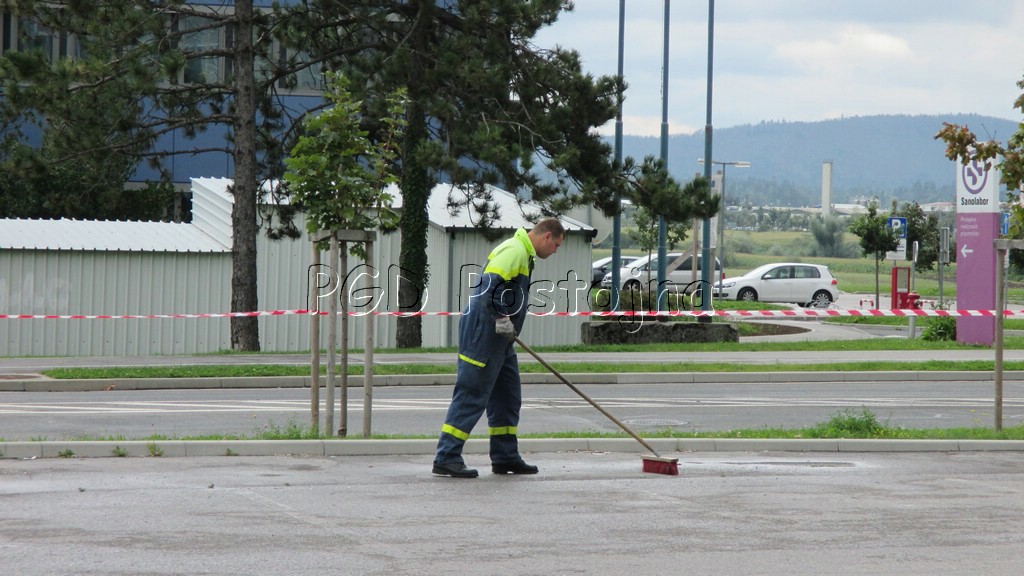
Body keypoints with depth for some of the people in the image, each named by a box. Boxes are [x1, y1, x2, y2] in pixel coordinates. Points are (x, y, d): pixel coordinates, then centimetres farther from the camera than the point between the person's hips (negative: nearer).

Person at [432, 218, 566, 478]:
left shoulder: (522, 253, 21)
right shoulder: (514, 250, -12)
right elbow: (492, 282, -25)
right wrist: (502, 317, -27)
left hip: (498, 339, 11)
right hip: (483, 332, -11)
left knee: (508, 396, 14)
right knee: (471, 395, -11)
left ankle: (505, 457, 20)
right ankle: (446, 457, -11)